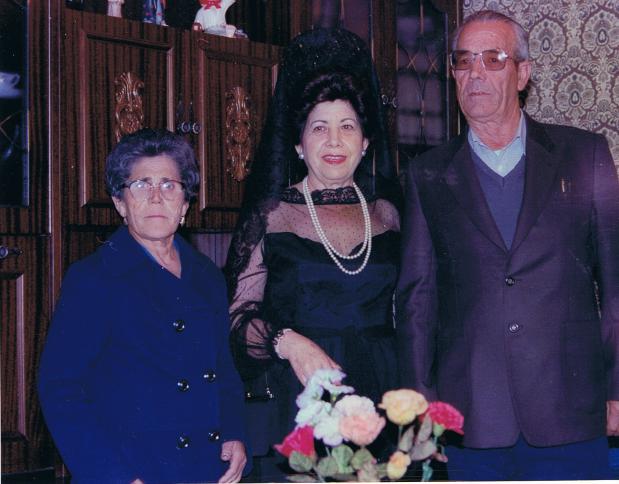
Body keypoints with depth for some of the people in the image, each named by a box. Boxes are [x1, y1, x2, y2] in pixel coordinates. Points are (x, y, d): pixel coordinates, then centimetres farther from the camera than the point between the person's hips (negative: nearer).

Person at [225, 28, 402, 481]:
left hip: (378, 401, 3)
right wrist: (287, 342, -18)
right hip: (293, 406, -3)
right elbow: (238, 316, -1)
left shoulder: (386, 214, 10)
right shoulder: (270, 216, 1)